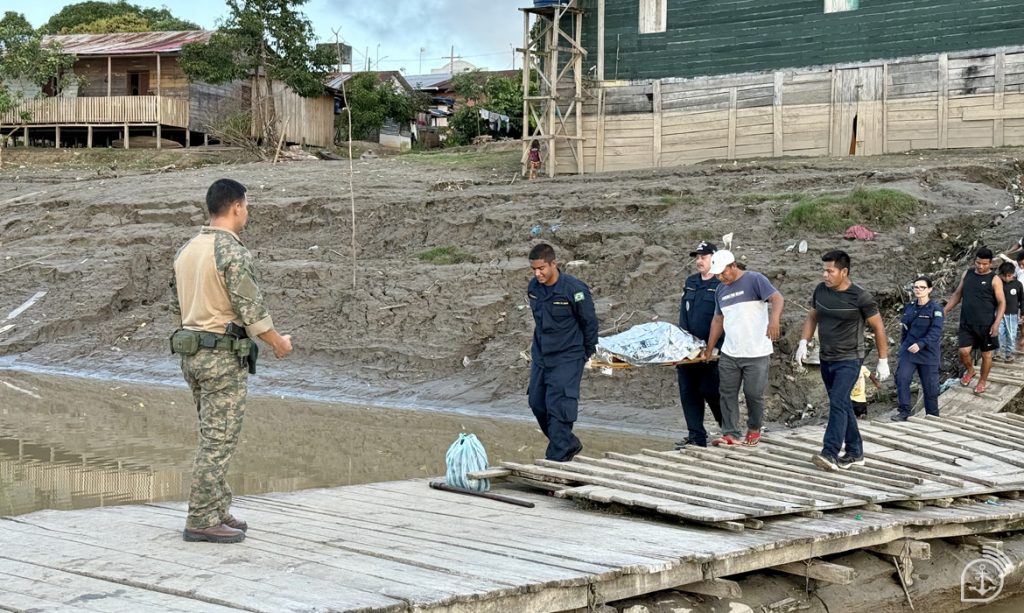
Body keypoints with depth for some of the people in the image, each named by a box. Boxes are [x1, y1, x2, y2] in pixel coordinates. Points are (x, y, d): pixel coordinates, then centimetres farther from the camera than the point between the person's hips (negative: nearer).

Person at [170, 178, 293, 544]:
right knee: (219, 440, -4)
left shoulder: (186, 250, 11)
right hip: (224, 357, -9)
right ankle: (201, 521, -2)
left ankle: (218, 510, 22)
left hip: (191, 353, 9)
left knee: (215, 436, 17)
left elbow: (176, 306, 16)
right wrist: (279, 343, -3)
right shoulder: (233, 252, -16)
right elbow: (251, 310, -18)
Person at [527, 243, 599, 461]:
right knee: (537, 403, 11)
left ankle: (557, 456, -2)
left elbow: (589, 322, -7)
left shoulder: (574, 289, -18)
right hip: (540, 356, 7)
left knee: (558, 407, -9)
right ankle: (569, 443, 28)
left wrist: (586, 352, 2)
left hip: (567, 358, -7)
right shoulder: (533, 287, 1)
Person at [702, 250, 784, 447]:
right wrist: (709, 349, 19)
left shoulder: (755, 280, -8)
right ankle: (730, 434, 5)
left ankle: (754, 430, 22)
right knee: (727, 393, 1)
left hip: (757, 354, -6)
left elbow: (777, 298, -20)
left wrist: (774, 319, -39)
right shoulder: (721, 290, 13)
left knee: (754, 393, 1)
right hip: (729, 354, 6)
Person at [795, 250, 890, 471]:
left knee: (838, 403, -19)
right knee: (843, 406, 13)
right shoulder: (820, 290, 1)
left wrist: (883, 361, -6)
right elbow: (812, 317, 15)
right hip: (826, 359, 6)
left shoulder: (860, 297, -14)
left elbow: (878, 327, -7)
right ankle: (855, 453, 23)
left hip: (849, 360, -6)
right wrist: (803, 342, 1)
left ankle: (830, 453, -24)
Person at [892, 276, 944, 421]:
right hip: (908, 352, 4)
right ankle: (904, 412, -8)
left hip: (928, 354, -4)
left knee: (930, 387, 4)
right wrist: (902, 349, 21)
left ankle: (932, 417, 19)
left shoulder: (936, 309, -8)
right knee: (901, 379, -14)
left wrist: (920, 344, -31)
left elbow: (935, 332, -18)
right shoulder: (909, 308, 10)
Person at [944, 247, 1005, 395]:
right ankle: (970, 371, 25)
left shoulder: (994, 279, -8)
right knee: (963, 351, -5)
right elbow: (957, 294, 15)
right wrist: (945, 311, 10)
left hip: (986, 325, -3)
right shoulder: (967, 274, 5)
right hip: (966, 323, 3)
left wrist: (997, 323, -18)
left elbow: (1001, 303, -8)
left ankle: (982, 381, 27)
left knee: (986, 354, 8)